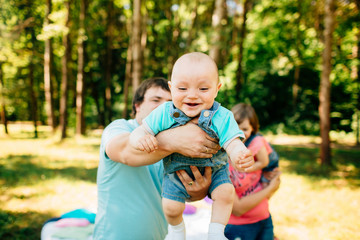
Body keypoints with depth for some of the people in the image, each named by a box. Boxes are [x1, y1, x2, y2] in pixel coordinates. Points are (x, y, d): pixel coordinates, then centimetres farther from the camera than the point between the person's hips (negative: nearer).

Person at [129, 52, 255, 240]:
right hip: (178, 171, 0)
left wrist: (239, 156, -55)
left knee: (225, 193, -18)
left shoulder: (221, 117, -23)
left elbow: (232, 143, -31)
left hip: (214, 169, 0)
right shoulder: (164, 114, -19)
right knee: (171, 207, -8)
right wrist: (140, 138, -40)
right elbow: (141, 131, -14)